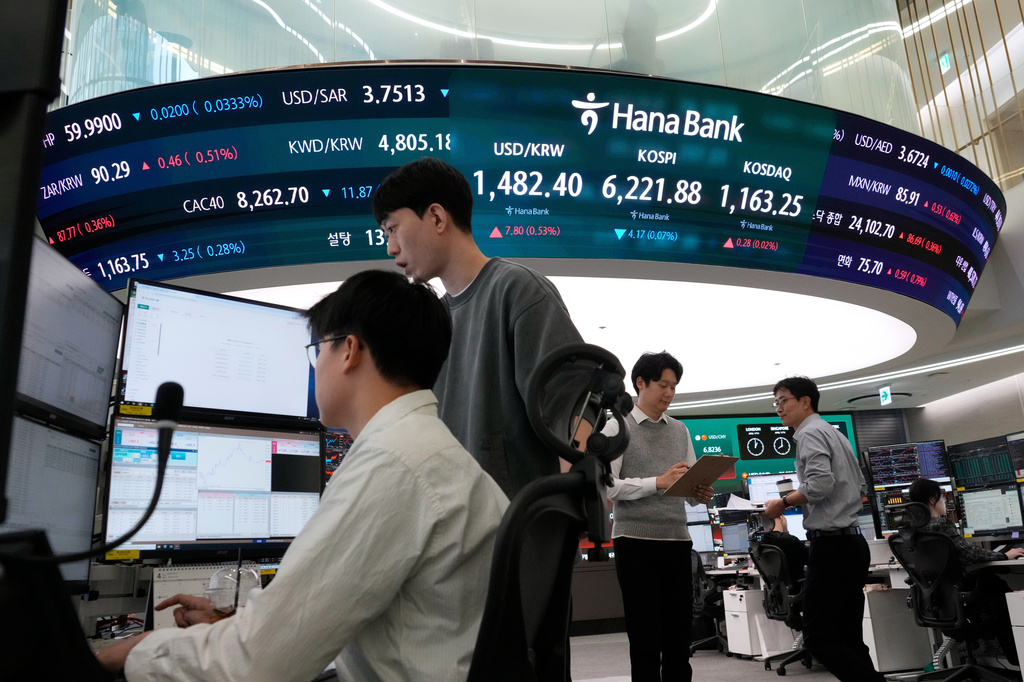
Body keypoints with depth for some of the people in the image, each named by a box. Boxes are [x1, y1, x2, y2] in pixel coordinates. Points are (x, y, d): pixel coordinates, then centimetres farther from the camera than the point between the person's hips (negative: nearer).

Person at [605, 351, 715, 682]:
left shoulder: (681, 431, 14)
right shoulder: (617, 428, -2)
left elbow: (691, 485, 16)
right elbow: (608, 485, -11)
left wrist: (701, 495, -7)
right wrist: (658, 482, -21)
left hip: (678, 540, 5)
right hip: (636, 540, -5)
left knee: (680, 633, 11)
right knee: (645, 637, 2)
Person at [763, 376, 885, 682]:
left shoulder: (810, 433, -8)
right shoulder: (834, 433, 21)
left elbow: (820, 484, -22)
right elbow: (861, 490, 23)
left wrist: (783, 502, -10)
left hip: (831, 543, -10)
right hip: (852, 541, 10)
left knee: (819, 638, -7)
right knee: (848, 638, 10)